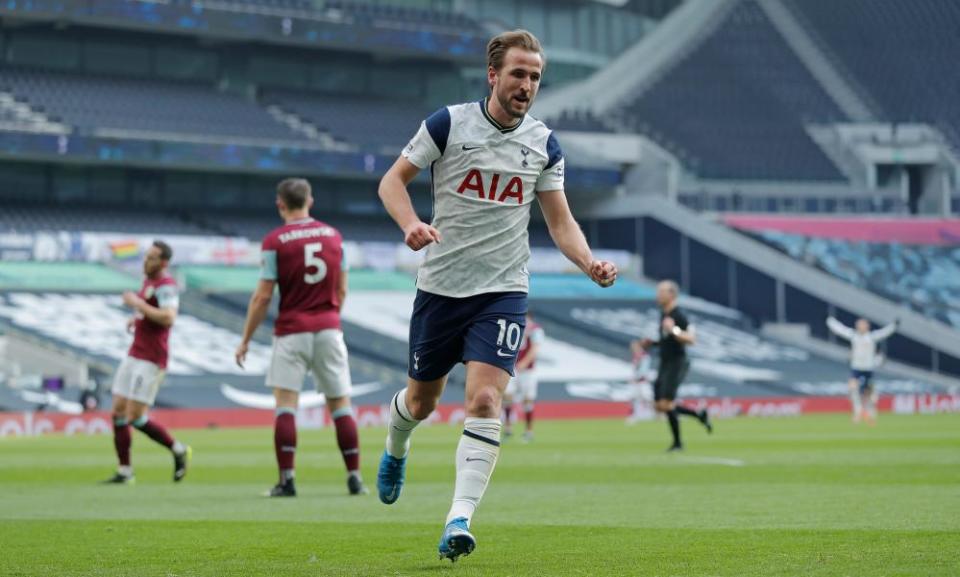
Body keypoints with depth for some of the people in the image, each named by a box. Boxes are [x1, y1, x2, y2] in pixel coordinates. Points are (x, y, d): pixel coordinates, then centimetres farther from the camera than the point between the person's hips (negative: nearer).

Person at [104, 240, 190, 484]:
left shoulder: (166, 285, -14)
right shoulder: (148, 280, 15)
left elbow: (168, 318, -30)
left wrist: (138, 303, -22)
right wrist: (136, 319, 13)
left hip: (152, 359, -9)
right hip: (134, 355, 9)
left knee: (135, 417, -10)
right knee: (118, 412, 5)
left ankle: (178, 450, 9)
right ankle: (125, 471, 10)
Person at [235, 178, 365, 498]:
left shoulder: (275, 241, -6)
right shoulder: (333, 235, 6)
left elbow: (263, 296, -6)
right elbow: (342, 289, 12)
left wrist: (245, 339, 1)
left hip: (292, 332, -3)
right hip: (329, 329, 3)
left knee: (285, 404, -2)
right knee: (340, 403, 8)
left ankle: (286, 480, -9)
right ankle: (354, 478, 5)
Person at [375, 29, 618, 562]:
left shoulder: (543, 144, 3)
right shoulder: (449, 124, -6)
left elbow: (560, 222, 8)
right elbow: (393, 179, 0)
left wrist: (590, 263, -11)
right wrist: (411, 224, -21)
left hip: (502, 292, 0)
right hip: (440, 286, 0)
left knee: (484, 400, -18)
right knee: (422, 401, 13)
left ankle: (459, 520, -20)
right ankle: (395, 452, 48)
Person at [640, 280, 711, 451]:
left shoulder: (678, 316, -15)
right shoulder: (663, 314, 14)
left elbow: (691, 339, -23)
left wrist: (674, 330, -37)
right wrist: (651, 343, 12)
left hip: (677, 363, -9)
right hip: (665, 364, 9)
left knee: (666, 404, -14)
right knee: (659, 405, 7)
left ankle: (677, 442, -1)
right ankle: (700, 415, 21)